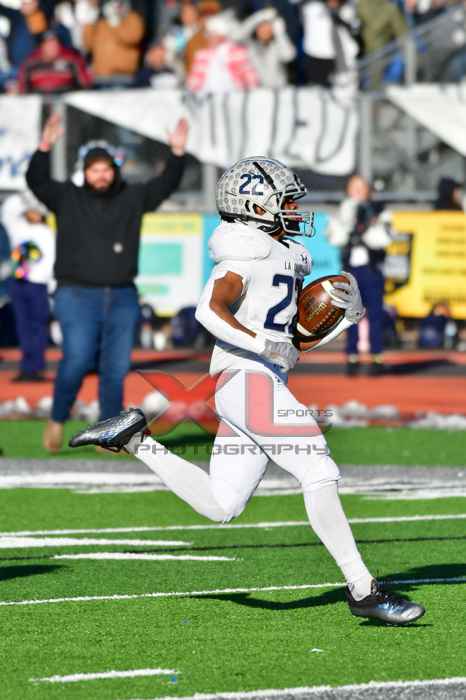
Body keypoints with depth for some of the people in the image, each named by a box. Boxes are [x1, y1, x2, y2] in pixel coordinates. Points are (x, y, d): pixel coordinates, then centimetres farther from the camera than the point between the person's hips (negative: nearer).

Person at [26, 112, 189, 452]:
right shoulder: (67, 198, 4)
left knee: (116, 369, 1)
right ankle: (57, 421, 3)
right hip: (78, 296, -3)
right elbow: (37, 181, -7)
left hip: (122, 299, 3)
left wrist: (177, 153, -5)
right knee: (77, 359, -18)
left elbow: (166, 184, 9)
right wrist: (45, 148, -22)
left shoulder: (132, 198, 11)